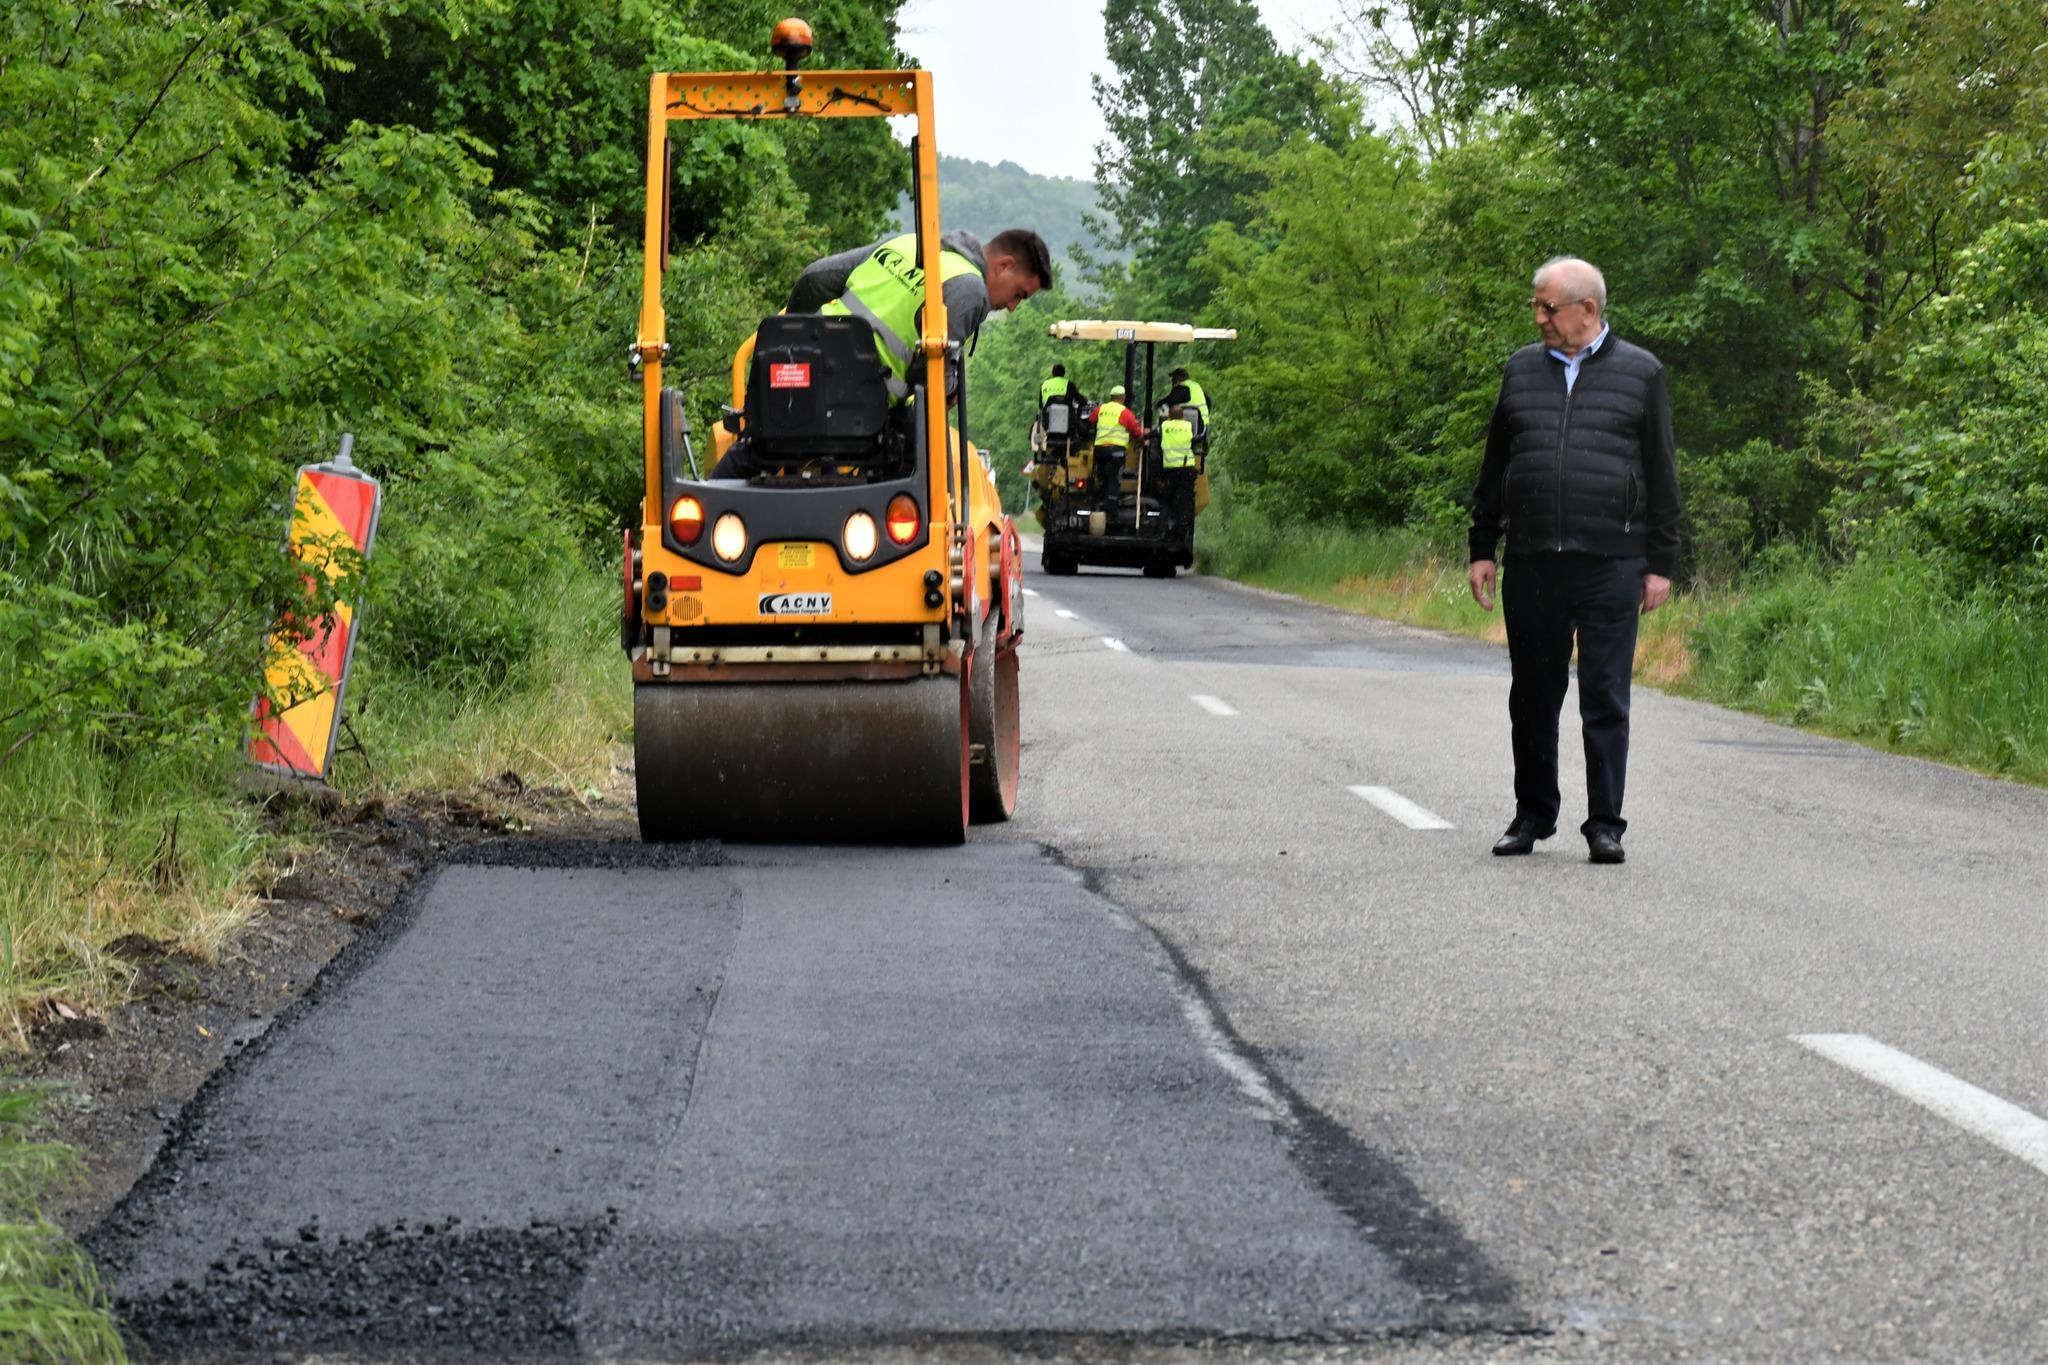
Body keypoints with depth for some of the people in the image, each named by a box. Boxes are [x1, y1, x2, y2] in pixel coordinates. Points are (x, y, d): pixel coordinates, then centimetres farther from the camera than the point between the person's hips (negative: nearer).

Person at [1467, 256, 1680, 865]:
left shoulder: (1640, 373, 6)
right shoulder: (1522, 370, 13)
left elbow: (1661, 476, 6)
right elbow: (1494, 468, 18)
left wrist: (1659, 564, 2)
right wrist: (1482, 549, 12)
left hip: (1610, 564, -3)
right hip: (1531, 563, 3)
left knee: (1606, 700, -1)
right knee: (1533, 696, 8)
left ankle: (1605, 825, 5)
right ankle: (1534, 814, 22)